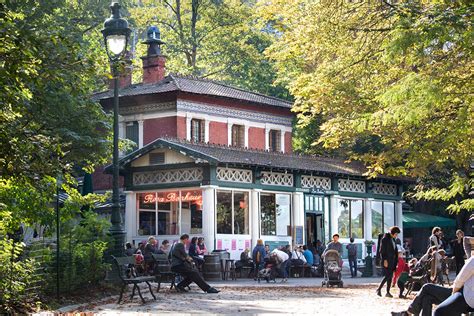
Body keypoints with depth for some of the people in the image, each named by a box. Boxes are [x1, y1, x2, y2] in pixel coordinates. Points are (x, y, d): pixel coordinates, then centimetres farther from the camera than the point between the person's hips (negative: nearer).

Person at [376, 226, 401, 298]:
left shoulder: (393, 239, 16)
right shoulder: (385, 239, -9)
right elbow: (382, 250, -14)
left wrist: (395, 260, 15)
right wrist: (384, 260, -20)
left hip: (392, 260, 8)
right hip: (386, 260, -8)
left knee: (390, 276, 5)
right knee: (387, 275, -14)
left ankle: (388, 292, 7)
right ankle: (379, 289, -8)